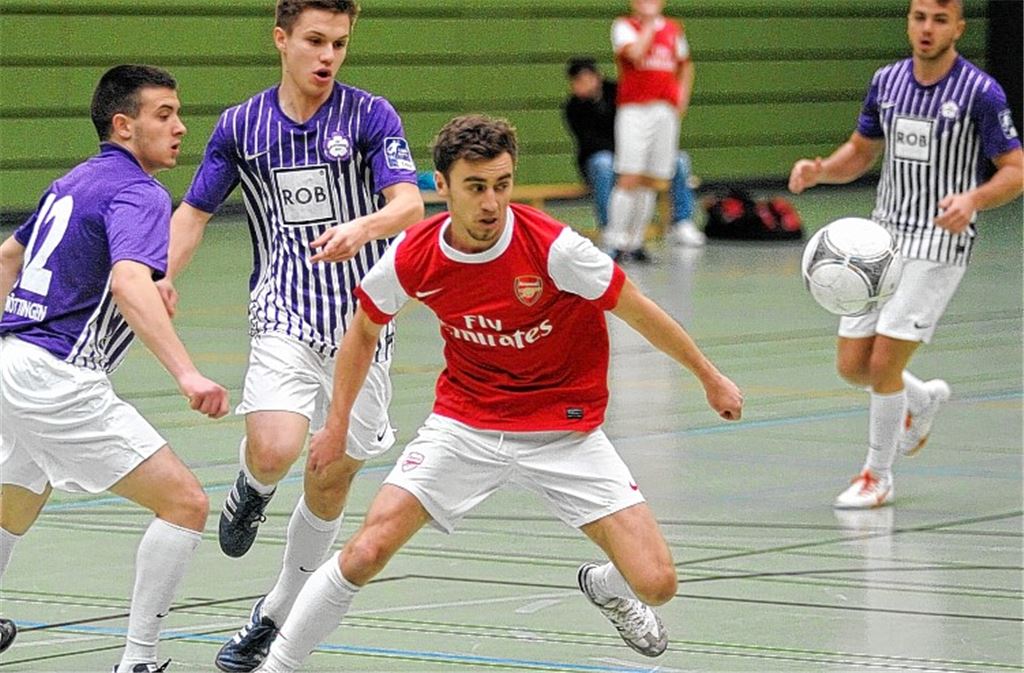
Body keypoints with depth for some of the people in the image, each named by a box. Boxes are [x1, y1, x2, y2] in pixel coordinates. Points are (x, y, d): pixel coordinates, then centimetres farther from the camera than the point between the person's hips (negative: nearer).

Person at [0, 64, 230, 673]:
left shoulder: (74, 183, 18)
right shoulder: (139, 193, -12)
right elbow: (129, 284, -30)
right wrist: (187, 374, -39)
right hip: (60, 378, -10)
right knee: (186, 504, -10)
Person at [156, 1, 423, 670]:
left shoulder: (372, 116, -3)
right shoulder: (241, 126, 4)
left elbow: (410, 204, -16)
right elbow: (195, 211, 14)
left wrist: (361, 228, -38)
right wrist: (161, 276, -5)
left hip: (363, 321, 0)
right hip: (286, 315, 0)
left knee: (332, 481, 6)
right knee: (275, 449, -25)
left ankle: (276, 616, 26)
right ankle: (252, 489, 13)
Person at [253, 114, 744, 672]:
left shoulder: (554, 247, -22)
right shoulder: (412, 257, -13)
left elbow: (637, 311, -8)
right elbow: (364, 331, 8)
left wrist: (710, 378, 2)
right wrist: (337, 423, 8)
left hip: (564, 431, -1)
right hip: (464, 424, 1)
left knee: (656, 582, -11)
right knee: (366, 552, -15)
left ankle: (606, 586, 27)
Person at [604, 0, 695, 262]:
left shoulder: (673, 29, 15)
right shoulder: (624, 26, 2)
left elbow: (685, 65, 26)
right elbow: (636, 53, -18)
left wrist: (683, 98, 12)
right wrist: (649, 24, -7)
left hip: (666, 111, 4)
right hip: (634, 110, -4)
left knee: (653, 181, 3)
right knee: (629, 179, -13)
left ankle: (636, 241, 10)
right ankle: (616, 242, -11)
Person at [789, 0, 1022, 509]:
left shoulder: (980, 93, -11)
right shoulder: (887, 81, 5)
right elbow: (861, 150, 18)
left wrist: (972, 199, -28)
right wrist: (820, 170, -3)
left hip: (939, 244, -6)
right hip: (882, 238, 6)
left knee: (884, 363, -10)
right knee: (851, 365, 6)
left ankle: (878, 476, 10)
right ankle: (922, 400, 37)